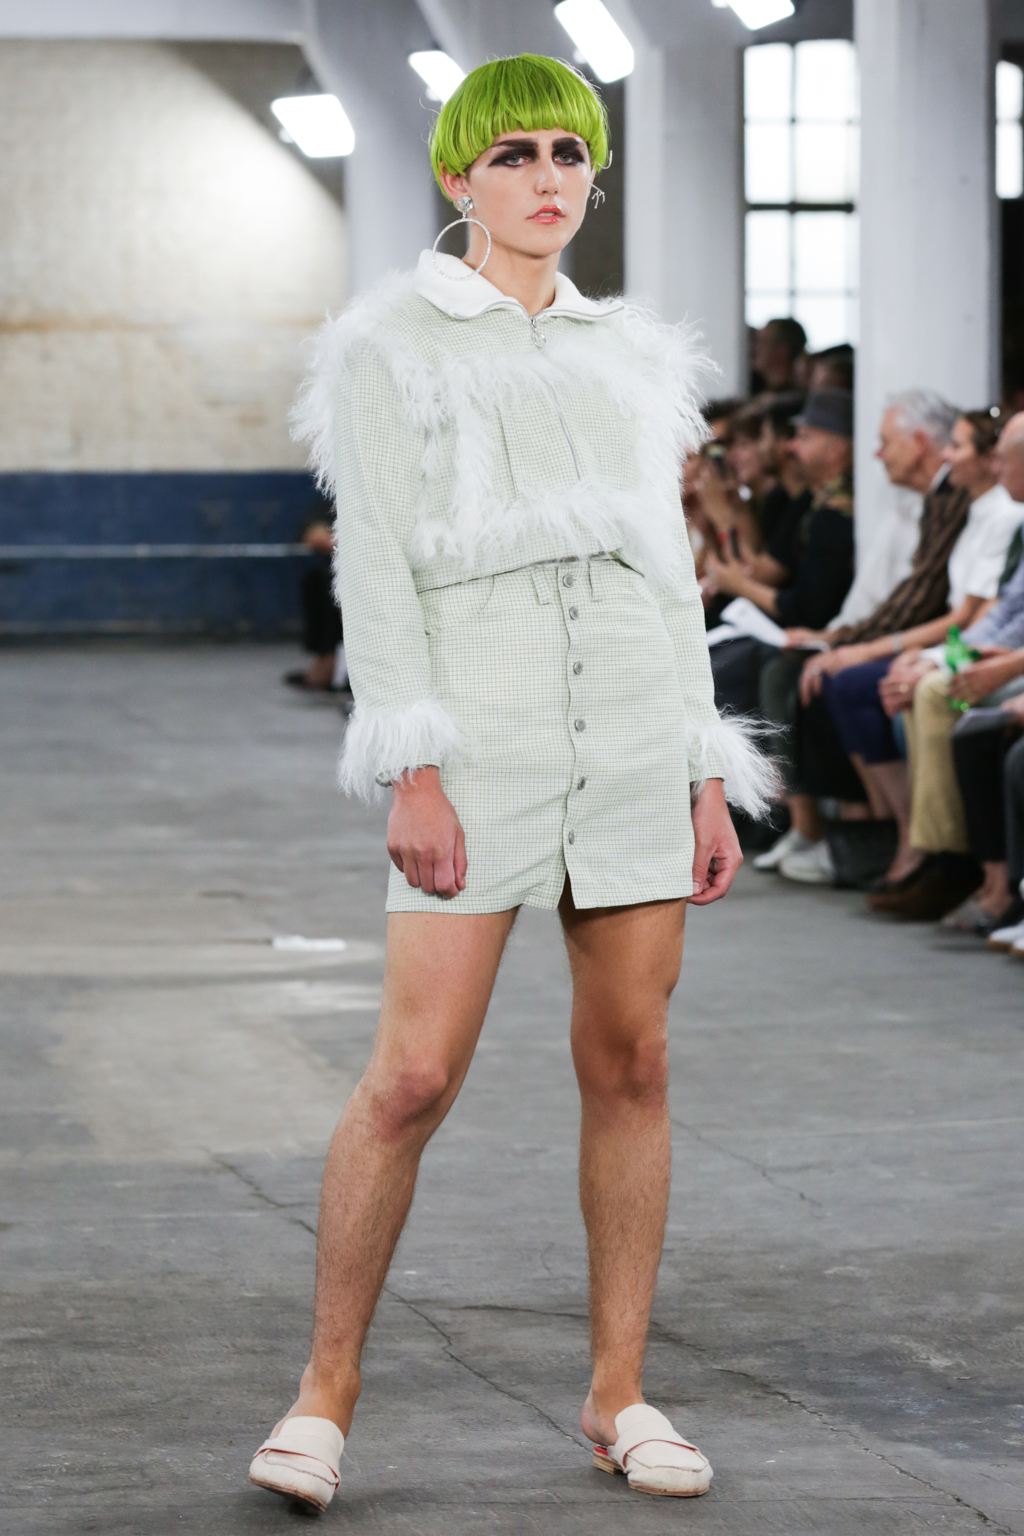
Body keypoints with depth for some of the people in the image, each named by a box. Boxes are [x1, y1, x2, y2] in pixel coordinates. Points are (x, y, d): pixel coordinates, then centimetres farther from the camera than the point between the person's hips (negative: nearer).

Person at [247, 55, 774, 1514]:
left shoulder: (630, 355, 15)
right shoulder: (392, 344, 1)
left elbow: (670, 572, 15)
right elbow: (375, 569, -6)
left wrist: (709, 781, 9)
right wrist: (411, 774, -15)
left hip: (638, 719, 4)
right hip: (479, 725, -4)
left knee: (631, 1064, 4)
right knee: (415, 1075, -9)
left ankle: (620, 1394, 13)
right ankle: (326, 1390, 4)